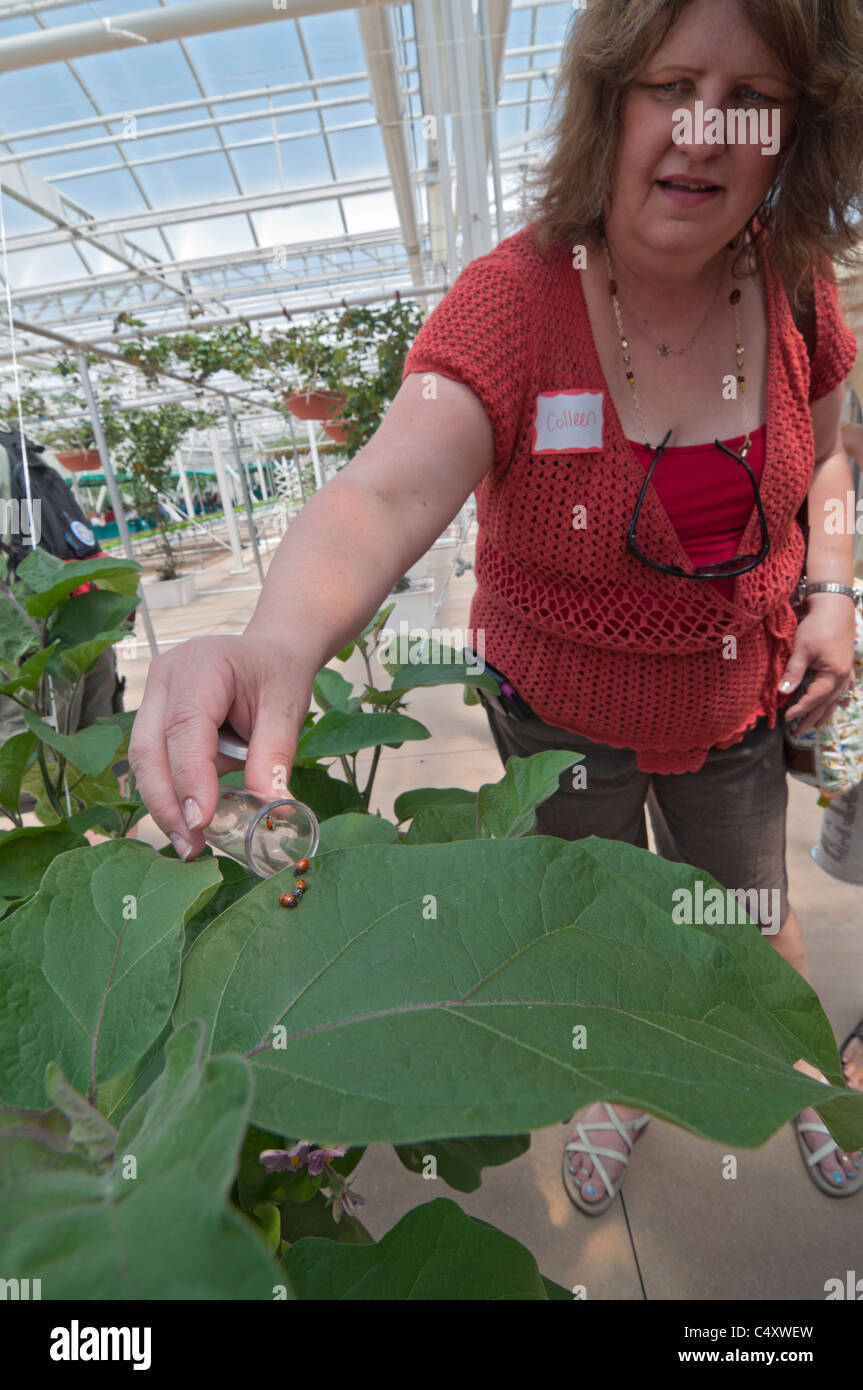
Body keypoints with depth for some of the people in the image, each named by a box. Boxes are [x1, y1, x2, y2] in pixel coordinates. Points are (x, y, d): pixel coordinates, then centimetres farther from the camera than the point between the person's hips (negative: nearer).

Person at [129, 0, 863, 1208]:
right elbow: (382, 494, -42)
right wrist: (280, 639, -62)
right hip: (564, 718, -2)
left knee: (754, 920, 25)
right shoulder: (512, 302, -24)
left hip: (738, 705, 3)